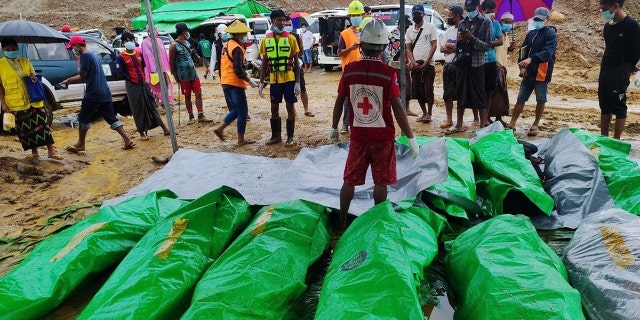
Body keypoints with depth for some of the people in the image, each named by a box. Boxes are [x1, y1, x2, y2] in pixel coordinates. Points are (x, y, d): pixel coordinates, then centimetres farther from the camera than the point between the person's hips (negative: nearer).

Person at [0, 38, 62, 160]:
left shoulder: (26, 61, 9)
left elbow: (33, 77, 16)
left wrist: (33, 78, -10)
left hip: (33, 101, 2)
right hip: (16, 104, -2)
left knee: (42, 124, -2)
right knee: (24, 129, 5)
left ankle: (51, 150, 0)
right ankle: (34, 151, 18)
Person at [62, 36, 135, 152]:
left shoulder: (85, 55, -9)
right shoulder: (93, 55, 21)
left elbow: (83, 75, -13)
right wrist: (69, 80, 33)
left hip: (93, 94, -8)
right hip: (105, 93, 8)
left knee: (83, 118, 7)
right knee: (111, 118, 7)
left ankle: (81, 144, 17)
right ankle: (127, 140, -1)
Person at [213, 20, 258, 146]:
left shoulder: (228, 45, 13)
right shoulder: (237, 48, -16)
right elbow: (238, 70, -22)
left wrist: (244, 73, 17)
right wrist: (250, 81, -13)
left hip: (226, 82, 9)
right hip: (235, 84, -9)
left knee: (235, 110, 20)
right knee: (243, 111, 1)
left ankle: (220, 128, 13)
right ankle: (241, 139, 6)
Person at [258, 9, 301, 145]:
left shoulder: (290, 38, -2)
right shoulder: (266, 40, 4)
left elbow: (296, 62, -1)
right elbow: (264, 63, 9)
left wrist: (298, 82, -7)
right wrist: (261, 82, 4)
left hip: (289, 79, -2)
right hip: (274, 80, 3)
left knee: (290, 106, 3)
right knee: (274, 108, 8)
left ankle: (290, 136, 14)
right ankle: (276, 136, 21)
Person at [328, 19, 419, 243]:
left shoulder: (349, 71, -4)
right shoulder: (388, 73, -12)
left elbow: (339, 102, 3)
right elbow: (398, 109, -13)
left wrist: (334, 128, 17)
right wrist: (411, 138, -6)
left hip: (358, 135, 3)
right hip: (383, 136, -2)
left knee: (350, 180, 13)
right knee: (381, 182, 9)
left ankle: (341, 225, 20)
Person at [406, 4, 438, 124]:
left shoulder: (430, 27, -1)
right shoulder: (409, 30, 11)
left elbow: (434, 45, -5)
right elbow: (408, 48, 10)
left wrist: (426, 62, -12)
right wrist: (413, 62, -5)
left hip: (428, 64, -4)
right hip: (415, 64, 5)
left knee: (428, 90, -5)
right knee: (417, 91, 7)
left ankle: (429, 114, 7)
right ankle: (424, 113, 20)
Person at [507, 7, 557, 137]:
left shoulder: (551, 34, -5)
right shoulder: (531, 33, 14)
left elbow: (548, 52, -20)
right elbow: (523, 49, 16)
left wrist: (531, 59, -35)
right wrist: (522, 66, -2)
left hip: (542, 73, -5)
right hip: (528, 73, 5)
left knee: (541, 100, 4)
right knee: (521, 99, 6)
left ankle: (535, 125, 16)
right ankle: (512, 123, 11)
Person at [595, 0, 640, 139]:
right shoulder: (608, 26, 10)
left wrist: (628, 68, 4)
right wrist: (604, 70, 13)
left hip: (620, 74, -7)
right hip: (605, 72, 7)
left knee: (619, 107, -2)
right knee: (605, 107, 12)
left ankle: (616, 141, 3)